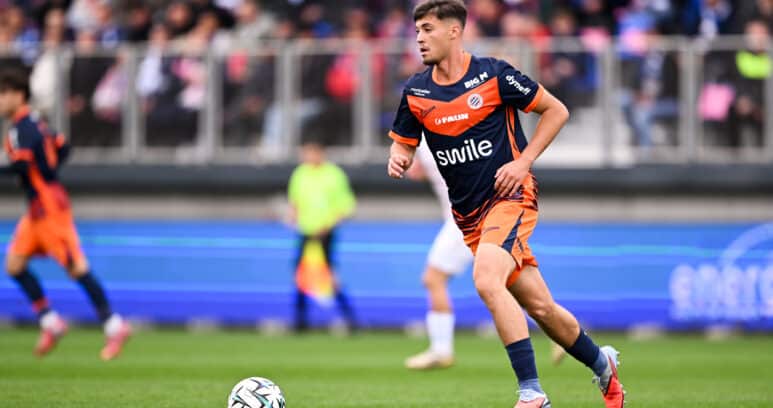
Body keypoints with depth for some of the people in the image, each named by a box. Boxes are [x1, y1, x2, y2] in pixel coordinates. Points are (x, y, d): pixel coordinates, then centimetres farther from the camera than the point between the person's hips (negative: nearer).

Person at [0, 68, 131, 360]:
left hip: (49, 206, -10)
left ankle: (114, 327, -3)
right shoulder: (31, 124, 14)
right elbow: (62, 148, 23)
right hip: (37, 209, 10)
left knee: (76, 268, -7)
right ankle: (50, 323, 9)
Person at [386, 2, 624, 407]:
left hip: (510, 197, -6)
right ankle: (602, 364, 34)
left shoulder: (493, 74, -10)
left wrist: (523, 162, -11)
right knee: (538, 306, 9)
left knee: (486, 281, -29)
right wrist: (398, 160, -10)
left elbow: (556, 111, -2)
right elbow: (403, 142, 14)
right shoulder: (416, 91, 3)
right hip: (468, 213, 6)